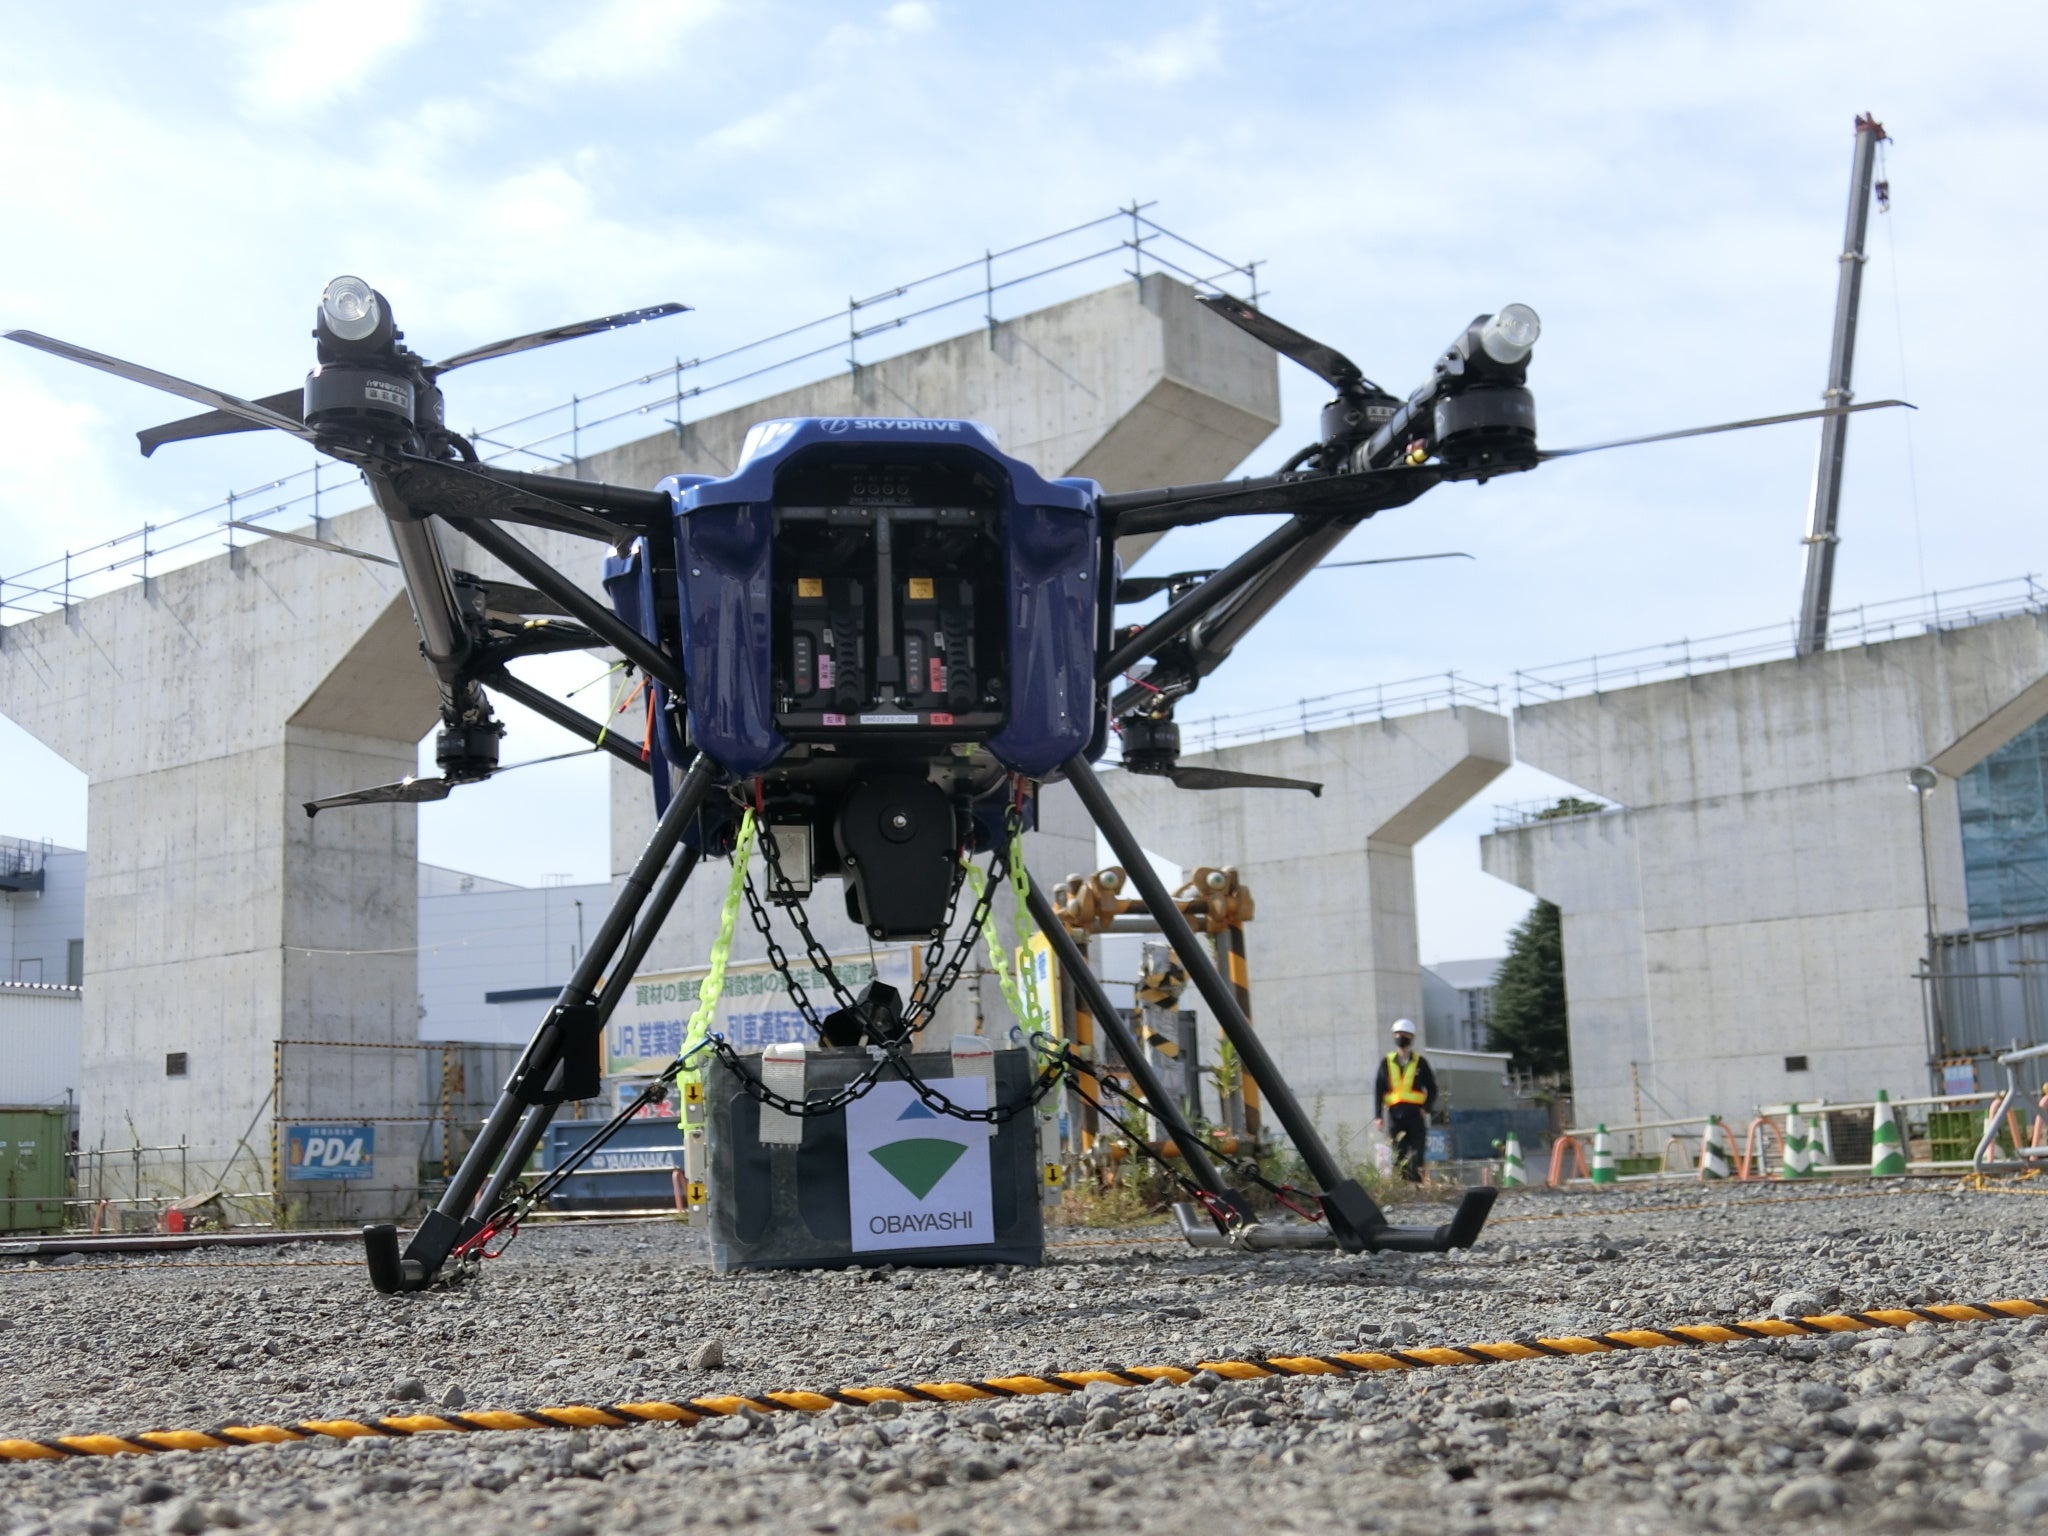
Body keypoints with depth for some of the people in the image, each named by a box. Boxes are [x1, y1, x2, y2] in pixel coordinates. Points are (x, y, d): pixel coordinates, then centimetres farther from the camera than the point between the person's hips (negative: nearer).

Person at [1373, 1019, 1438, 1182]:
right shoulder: (1387, 1063, 9)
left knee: (1417, 1150, -5)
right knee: (1398, 1152, -1)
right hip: (1394, 1113, 1)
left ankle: (1416, 1182, -3)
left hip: (1416, 1113, -1)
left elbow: (1432, 1088, 10)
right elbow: (1378, 1089, 8)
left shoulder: (1420, 1063, 7)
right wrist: (1379, 1115, 2)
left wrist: (1426, 1108, -6)